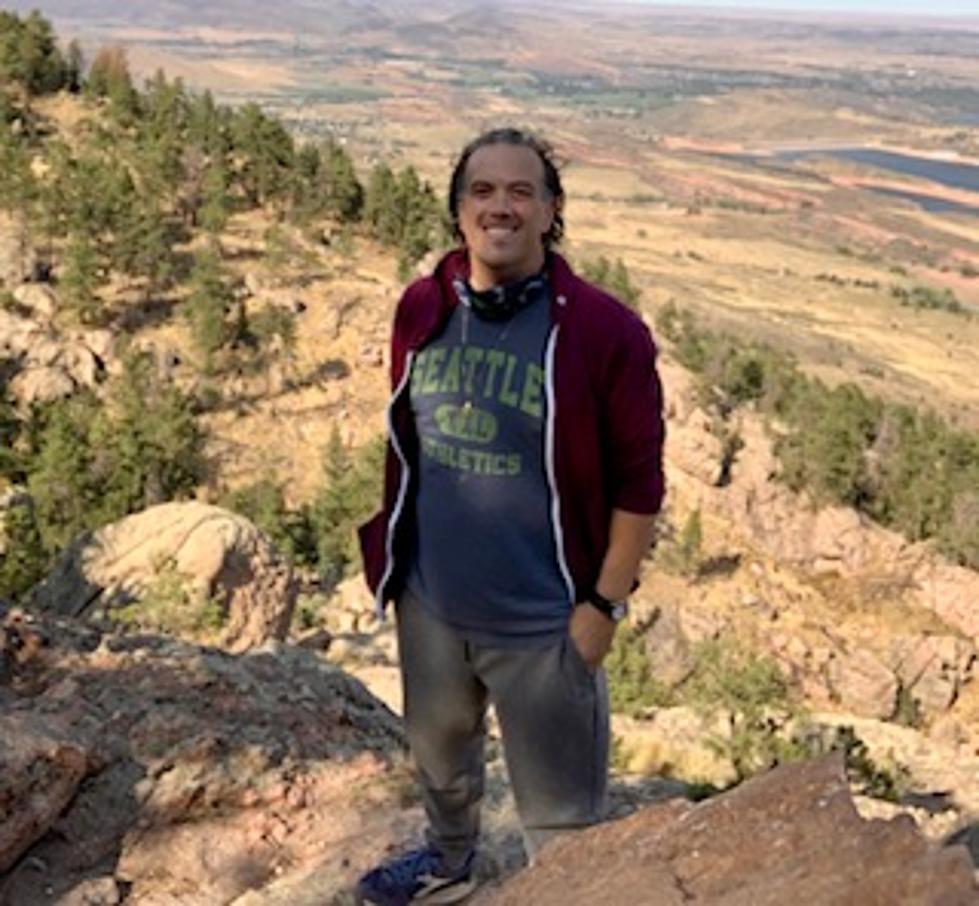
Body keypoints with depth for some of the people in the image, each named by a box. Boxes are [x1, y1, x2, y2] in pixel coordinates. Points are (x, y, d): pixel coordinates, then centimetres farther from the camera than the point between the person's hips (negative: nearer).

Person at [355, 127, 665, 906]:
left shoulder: (604, 332, -19)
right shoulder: (421, 309, -3)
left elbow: (639, 482, -14)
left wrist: (603, 605, -13)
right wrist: (387, 553, 10)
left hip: (541, 621, -5)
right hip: (429, 603, 6)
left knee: (562, 817, 11)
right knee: (438, 753, 31)